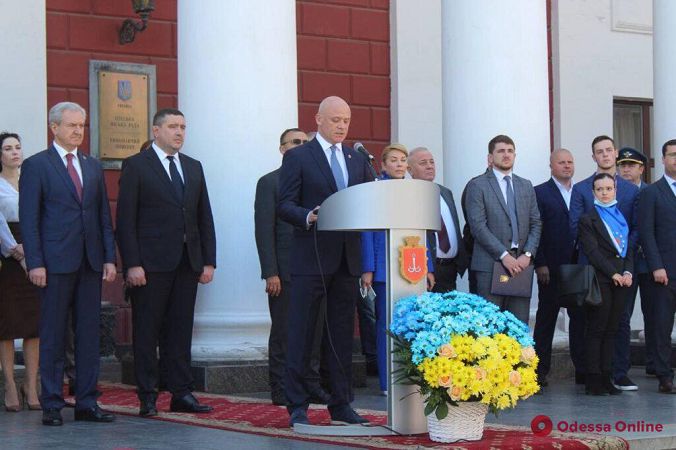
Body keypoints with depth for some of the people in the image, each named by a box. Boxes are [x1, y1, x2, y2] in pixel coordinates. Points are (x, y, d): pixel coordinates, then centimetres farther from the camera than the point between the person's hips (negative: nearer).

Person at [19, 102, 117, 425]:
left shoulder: (93, 167, 16)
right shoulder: (36, 166, 0)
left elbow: (104, 215, 16)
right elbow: (28, 218, -4)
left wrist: (109, 258, 7)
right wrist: (35, 262, -12)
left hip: (90, 263, 5)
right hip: (56, 263, -5)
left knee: (89, 334, 5)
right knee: (53, 336, 0)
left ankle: (86, 403, 10)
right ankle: (52, 405, 5)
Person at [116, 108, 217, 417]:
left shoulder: (193, 168, 16)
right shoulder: (136, 166, -1)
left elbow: (205, 217, 16)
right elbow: (125, 220, -6)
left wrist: (209, 261, 7)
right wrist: (132, 264, -14)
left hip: (188, 262, 5)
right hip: (151, 262, -5)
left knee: (181, 330, 6)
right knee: (147, 331, 0)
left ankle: (181, 394, 10)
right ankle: (147, 397, 5)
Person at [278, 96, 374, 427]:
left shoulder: (358, 160, 16)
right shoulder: (298, 157, 0)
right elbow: (285, 206, -6)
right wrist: (309, 217, -24)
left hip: (347, 259, 5)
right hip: (311, 259, -5)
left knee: (342, 334, 8)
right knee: (302, 334, -2)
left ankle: (341, 405, 14)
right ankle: (297, 406, 3)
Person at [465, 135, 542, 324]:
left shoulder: (526, 186, 18)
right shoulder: (477, 185, 2)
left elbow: (536, 224, 15)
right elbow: (478, 226, -7)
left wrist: (527, 254, -2)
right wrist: (504, 256, -13)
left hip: (521, 265, 5)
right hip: (491, 265, -4)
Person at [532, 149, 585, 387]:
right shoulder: (540, 193, 0)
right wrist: (540, 264, -11)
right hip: (551, 268, -4)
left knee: (580, 317, 4)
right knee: (546, 318, 3)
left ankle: (582, 368, 9)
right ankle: (540, 370, 7)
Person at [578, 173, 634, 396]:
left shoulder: (622, 217, 17)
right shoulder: (588, 219, -1)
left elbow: (629, 248, 15)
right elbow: (592, 252, -9)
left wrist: (628, 272, -2)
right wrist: (613, 274, -13)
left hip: (621, 280, 5)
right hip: (600, 281, -5)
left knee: (611, 329, 7)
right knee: (596, 329, -4)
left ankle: (606, 377, 10)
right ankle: (593, 380, -3)